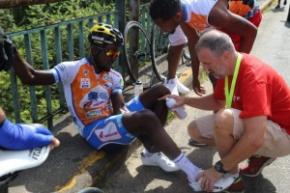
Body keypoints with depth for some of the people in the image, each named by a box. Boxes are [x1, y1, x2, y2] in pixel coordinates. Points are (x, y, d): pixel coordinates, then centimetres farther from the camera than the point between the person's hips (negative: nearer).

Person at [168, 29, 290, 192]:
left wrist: (220, 168, -28)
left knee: (224, 119, -35)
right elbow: (217, 101, 13)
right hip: (253, 124, 9)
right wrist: (185, 100, -1)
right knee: (195, 129, 4)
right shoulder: (227, 67, -5)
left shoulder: (253, 76, -32)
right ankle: (259, 155, 7)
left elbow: (254, 140, -38)